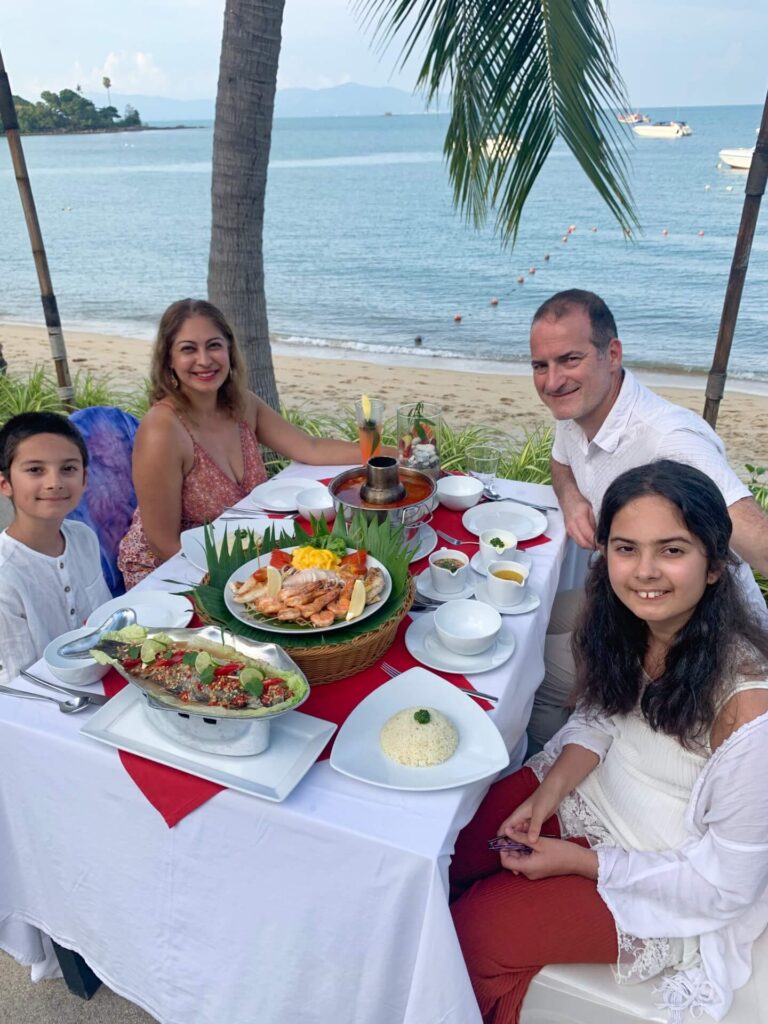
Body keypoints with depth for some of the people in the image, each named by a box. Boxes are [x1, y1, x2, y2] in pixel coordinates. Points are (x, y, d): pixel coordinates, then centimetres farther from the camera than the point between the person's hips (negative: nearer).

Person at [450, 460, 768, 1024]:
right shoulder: (627, 621, -15)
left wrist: (579, 862, -18)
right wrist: (546, 794, -11)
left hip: (676, 888, -5)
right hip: (593, 789, 6)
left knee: (479, 929, -12)